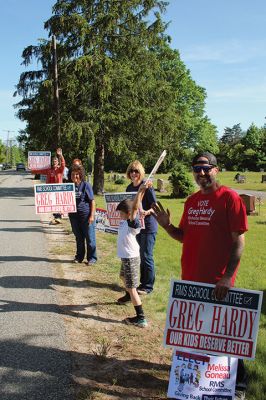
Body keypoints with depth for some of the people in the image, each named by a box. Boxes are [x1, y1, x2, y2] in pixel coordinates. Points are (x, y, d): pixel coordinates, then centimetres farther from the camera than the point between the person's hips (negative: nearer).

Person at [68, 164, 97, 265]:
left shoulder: (86, 185, -7)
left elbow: (92, 201, -7)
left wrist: (92, 215, -12)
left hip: (86, 215, -4)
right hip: (74, 215, 5)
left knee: (89, 237, 3)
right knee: (78, 238, 15)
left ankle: (92, 258, 12)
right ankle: (79, 257, 27)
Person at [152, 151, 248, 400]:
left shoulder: (229, 198, -11)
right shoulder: (191, 201, 9)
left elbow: (238, 241, -14)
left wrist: (227, 276, -20)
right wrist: (167, 226, -2)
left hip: (217, 282, -6)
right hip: (190, 279, 6)